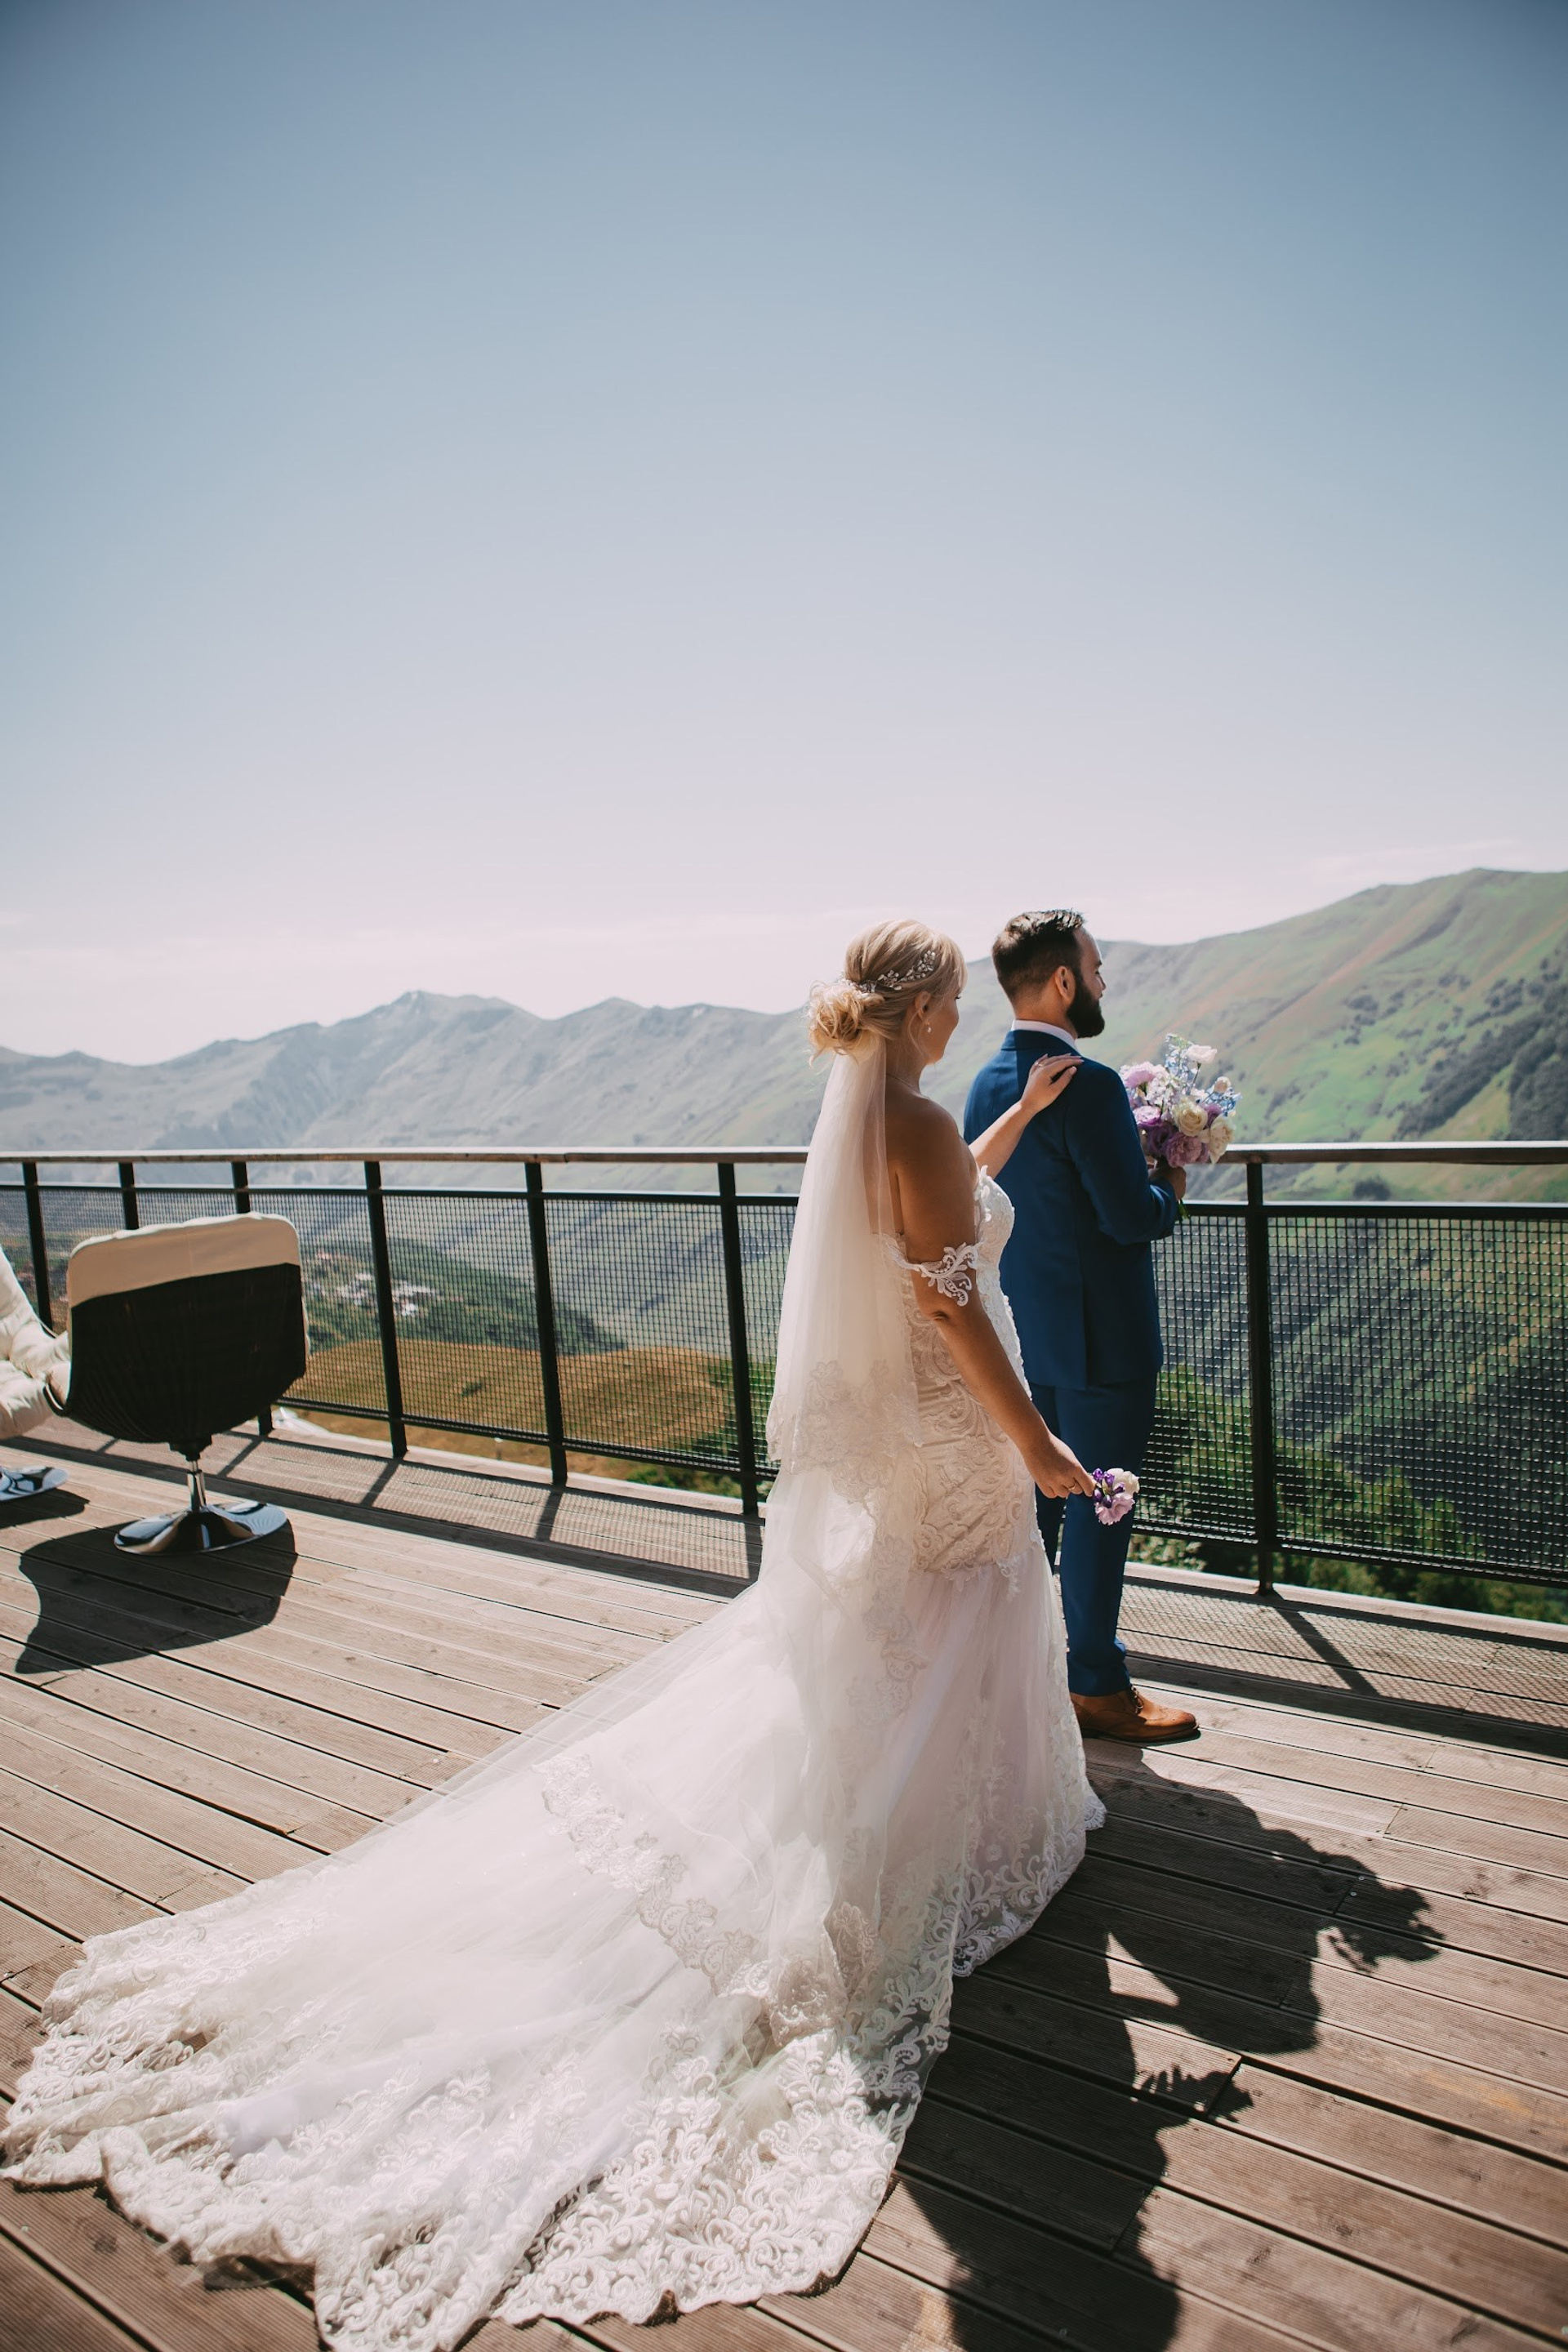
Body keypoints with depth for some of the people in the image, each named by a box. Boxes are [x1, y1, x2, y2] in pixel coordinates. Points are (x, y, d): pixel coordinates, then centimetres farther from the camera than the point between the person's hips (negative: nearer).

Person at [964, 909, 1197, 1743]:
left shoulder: (986, 1083, 5)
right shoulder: (1087, 1084, -22)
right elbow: (1133, 1218, -24)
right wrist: (1173, 1186, -2)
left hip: (1022, 1332, 8)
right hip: (1099, 1337, -8)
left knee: (1033, 1499, 19)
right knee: (1098, 1512, 5)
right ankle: (1096, 1685, 20)